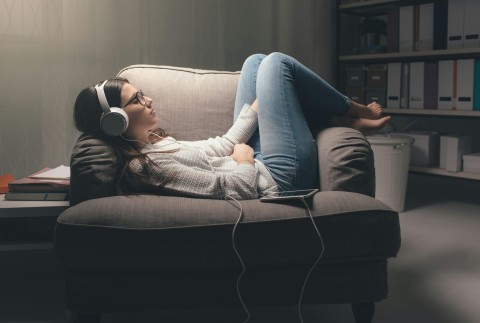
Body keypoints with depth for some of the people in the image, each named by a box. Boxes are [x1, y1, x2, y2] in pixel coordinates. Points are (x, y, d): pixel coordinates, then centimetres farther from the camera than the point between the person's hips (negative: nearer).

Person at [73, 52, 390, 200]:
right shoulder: (145, 165, -24)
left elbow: (222, 146, 9)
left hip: (255, 165, 10)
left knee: (257, 62, 13)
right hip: (278, 180, -10)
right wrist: (244, 159, -9)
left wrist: (262, 99, 6)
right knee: (275, 63, -1)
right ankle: (351, 112, 20)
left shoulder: (151, 144, 5)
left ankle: (338, 118, 18)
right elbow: (233, 189, -28)